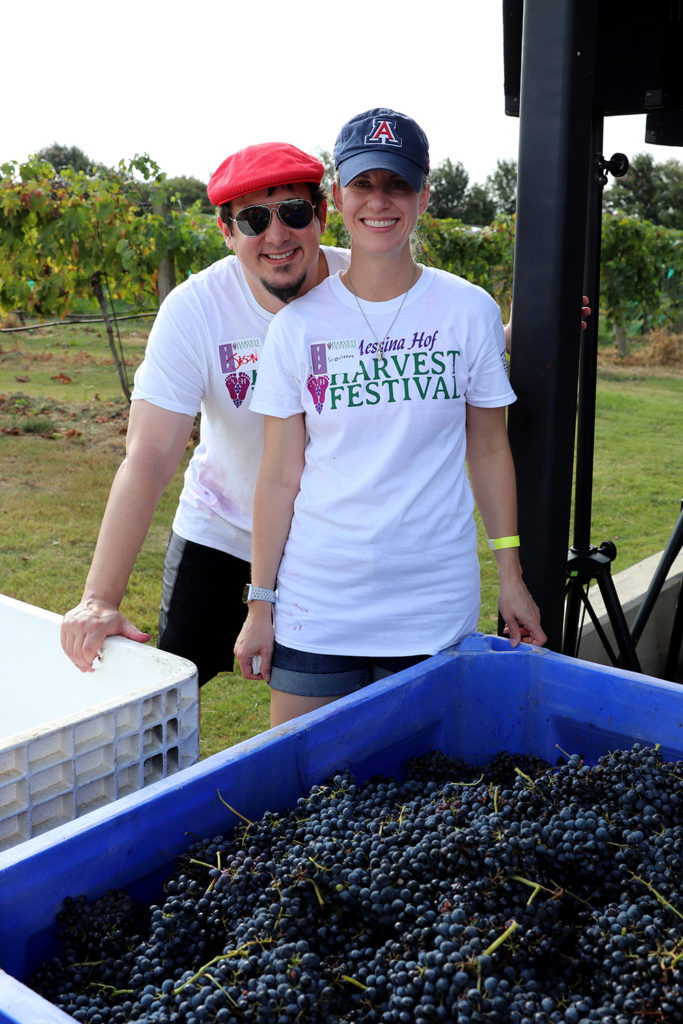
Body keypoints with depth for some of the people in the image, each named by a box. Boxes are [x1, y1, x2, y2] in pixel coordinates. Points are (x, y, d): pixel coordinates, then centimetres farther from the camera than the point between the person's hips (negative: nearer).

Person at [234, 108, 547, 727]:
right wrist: (260, 607, 1)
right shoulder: (299, 324, -2)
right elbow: (279, 477, 0)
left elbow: (489, 450, 5)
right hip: (317, 608, 0)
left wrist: (511, 577, 4)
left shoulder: (470, 312, -2)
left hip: (436, 606, 0)